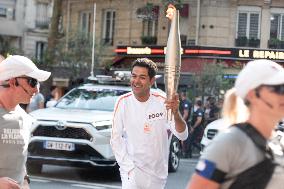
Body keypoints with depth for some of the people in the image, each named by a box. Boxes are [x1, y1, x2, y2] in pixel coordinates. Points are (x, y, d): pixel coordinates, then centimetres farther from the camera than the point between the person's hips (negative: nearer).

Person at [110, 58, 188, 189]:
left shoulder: (162, 102, -8)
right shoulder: (123, 102, -8)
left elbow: (182, 135, -15)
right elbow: (115, 139, -3)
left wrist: (176, 113, -35)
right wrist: (129, 167, -12)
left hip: (158, 173, 2)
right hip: (132, 173, -2)